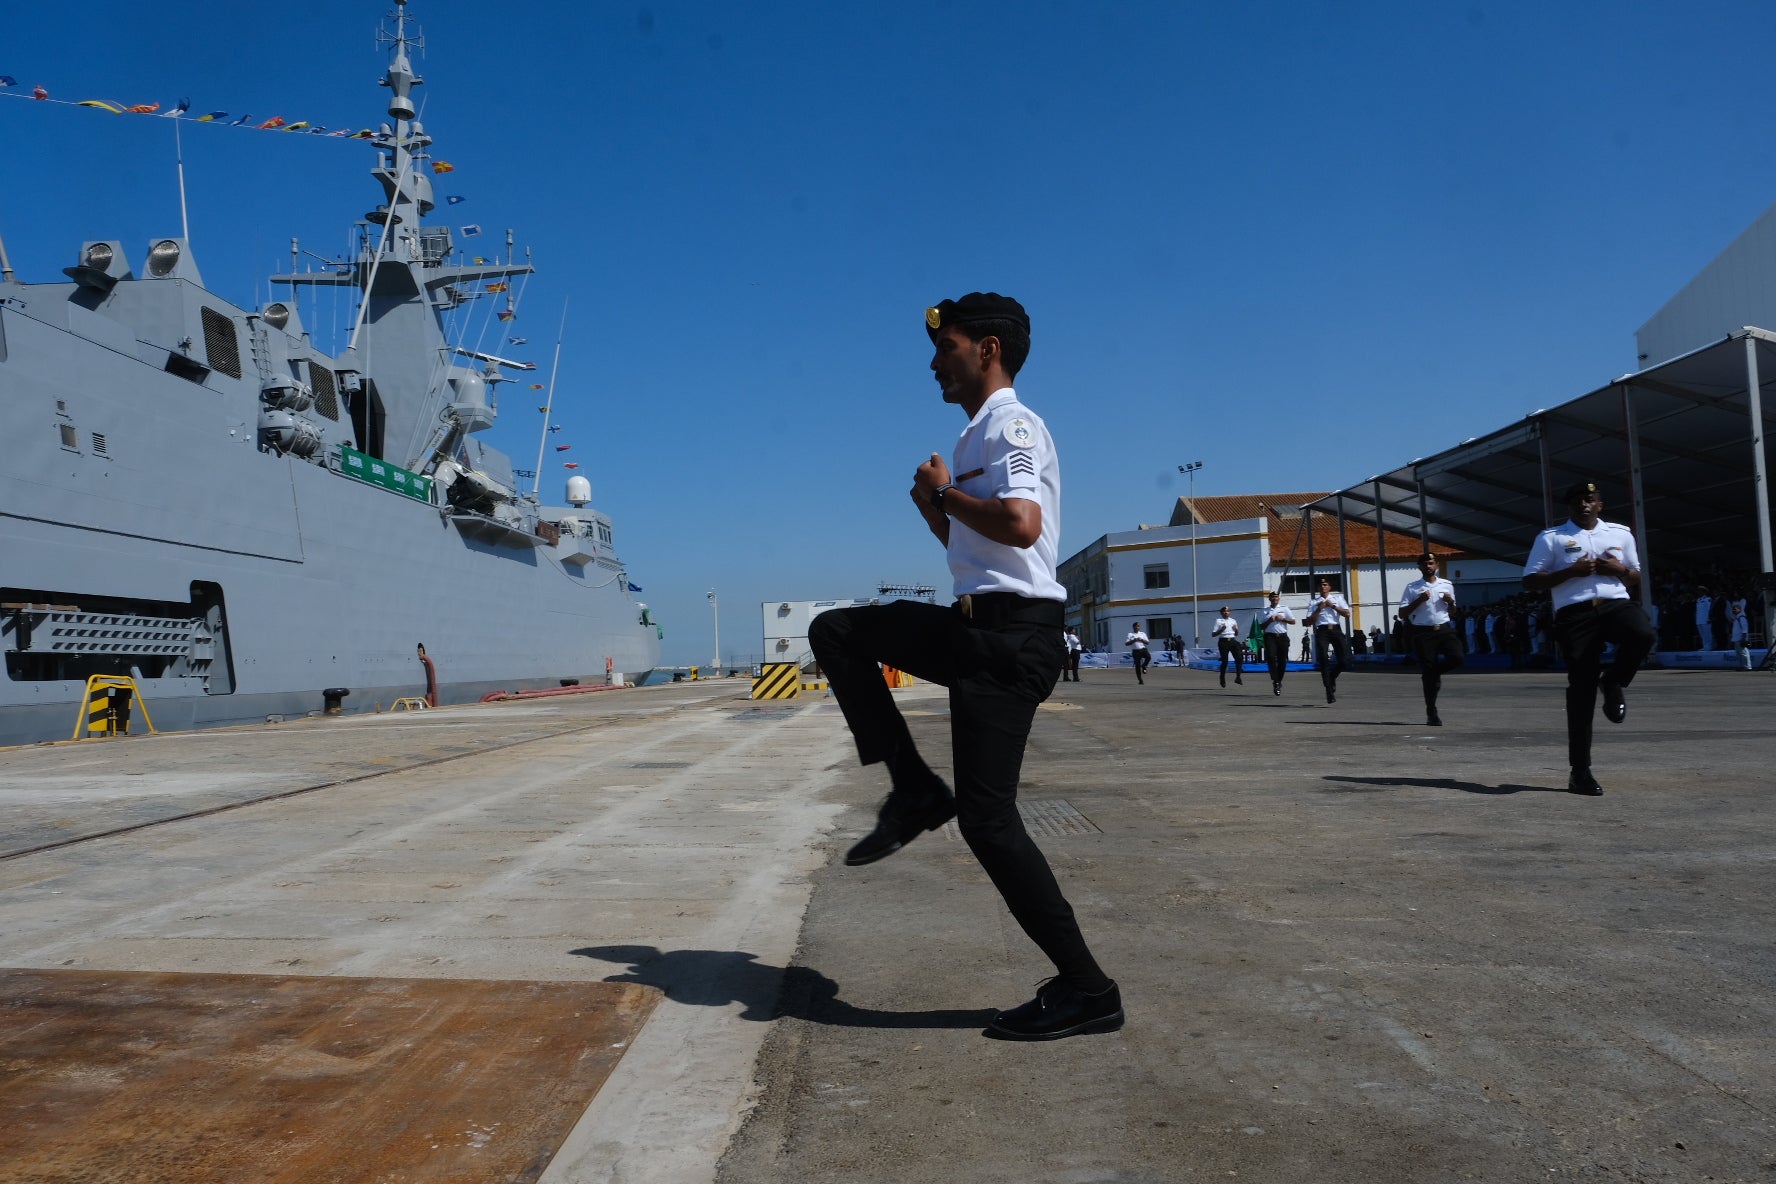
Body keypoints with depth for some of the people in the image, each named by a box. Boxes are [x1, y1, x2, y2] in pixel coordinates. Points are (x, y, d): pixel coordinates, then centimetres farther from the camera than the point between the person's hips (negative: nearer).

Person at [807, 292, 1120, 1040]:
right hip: (976, 625, 10)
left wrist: (946, 492, -12)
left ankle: (1086, 991, 3)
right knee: (837, 631, 10)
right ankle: (914, 791, 7)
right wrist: (933, 506, 9)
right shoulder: (977, 436, 21)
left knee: (987, 817, -8)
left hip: (1013, 634, -10)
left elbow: (1021, 524, -30)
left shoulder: (1011, 427, -10)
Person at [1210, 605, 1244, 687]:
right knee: (1224, 661, -3)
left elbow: (1236, 634, 24)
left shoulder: (1233, 621, 16)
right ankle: (1222, 679, 13)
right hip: (1223, 641, -4)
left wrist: (1236, 629, 2)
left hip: (1232, 640, 4)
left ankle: (1238, 677, -3)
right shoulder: (1218, 621, 4)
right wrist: (1221, 630, -16)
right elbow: (1213, 634, -2)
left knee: (1239, 658, -10)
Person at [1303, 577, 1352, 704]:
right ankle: (1330, 692, -6)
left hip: (1336, 630, 1)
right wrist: (1319, 609, -4)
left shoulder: (1337, 599, 16)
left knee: (1345, 661, -9)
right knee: (1324, 661, -11)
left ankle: (1332, 677, 22)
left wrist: (1333, 606, -2)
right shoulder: (1313, 602, 13)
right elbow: (1309, 622, 4)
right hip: (1322, 631, -1)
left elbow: (1347, 614, 3)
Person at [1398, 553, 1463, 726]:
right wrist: (1419, 600, -13)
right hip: (1423, 632, -3)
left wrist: (1450, 602, -2)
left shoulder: (1447, 585, 13)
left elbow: (1453, 614, 19)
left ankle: (1435, 672, 12)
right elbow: (1402, 614, -2)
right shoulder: (1412, 588, 4)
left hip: (1444, 628, 3)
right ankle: (1431, 714, 6)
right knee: (1428, 672, -3)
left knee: (1456, 657, -23)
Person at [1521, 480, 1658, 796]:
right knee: (1581, 689, -4)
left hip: (1615, 604, 2)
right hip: (1575, 613, -2)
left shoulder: (1621, 533, 19)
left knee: (1644, 635, -34)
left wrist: (1619, 570, 1)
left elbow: (1636, 578, 25)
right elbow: (1530, 581, 2)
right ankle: (1580, 771, 3)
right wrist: (1571, 571, -11)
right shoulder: (1551, 538, 8)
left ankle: (1613, 682, -1)